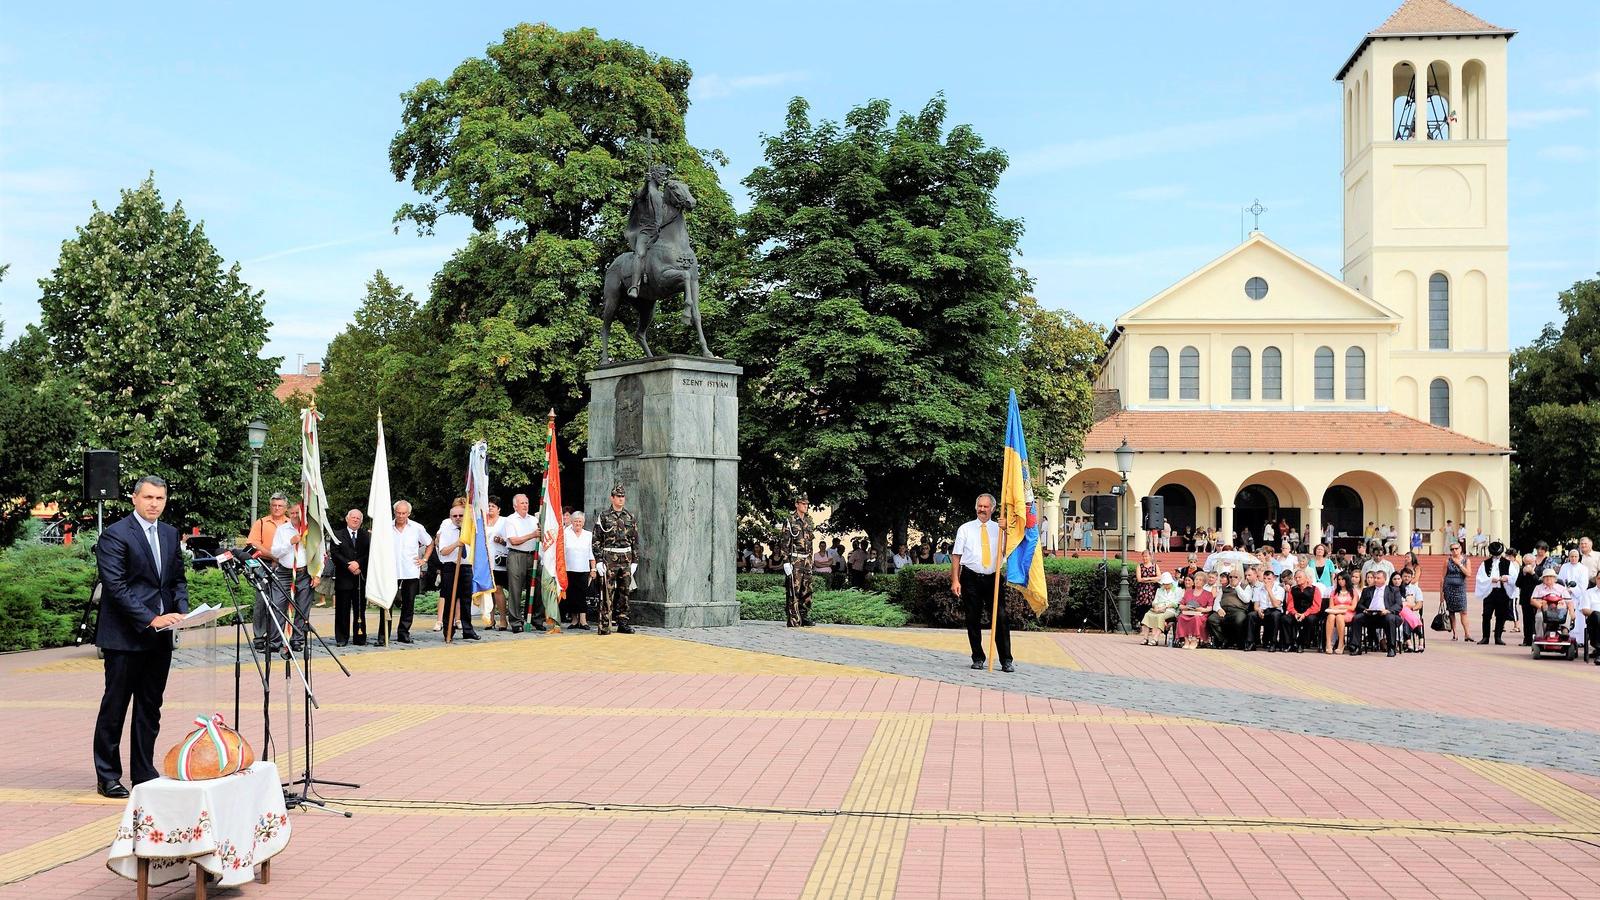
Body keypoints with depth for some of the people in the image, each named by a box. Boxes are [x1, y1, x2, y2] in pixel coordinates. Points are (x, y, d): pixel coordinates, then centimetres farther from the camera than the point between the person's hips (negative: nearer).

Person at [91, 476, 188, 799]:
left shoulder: (170, 534, 13)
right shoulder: (115, 534, -9)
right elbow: (116, 587, -15)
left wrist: (182, 611, -1)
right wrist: (150, 619, -20)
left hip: (160, 638, 6)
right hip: (124, 637, -6)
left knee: (150, 708, 11)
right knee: (115, 706, 2)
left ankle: (144, 773, 20)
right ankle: (107, 777, 11)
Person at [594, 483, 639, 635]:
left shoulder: (630, 518, 11)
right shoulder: (604, 517, 1)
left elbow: (635, 542, 13)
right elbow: (596, 541, -2)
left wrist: (634, 561, 6)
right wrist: (598, 561, -9)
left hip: (626, 559, 4)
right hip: (609, 558, -4)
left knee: (624, 592, 6)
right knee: (607, 593, -6)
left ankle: (623, 623, 12)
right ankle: (604, 625, -5)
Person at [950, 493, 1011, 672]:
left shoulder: (999, 528, 10)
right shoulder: (965, 528, 8)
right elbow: (956, 556, 3)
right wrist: (955, 581, -6)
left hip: (993, 578, 0)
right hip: (971, 578, 0)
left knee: (1001, 618, -8)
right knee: (973, 620, 4)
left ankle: (1006, 661, -3)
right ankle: (978, 659, 16)